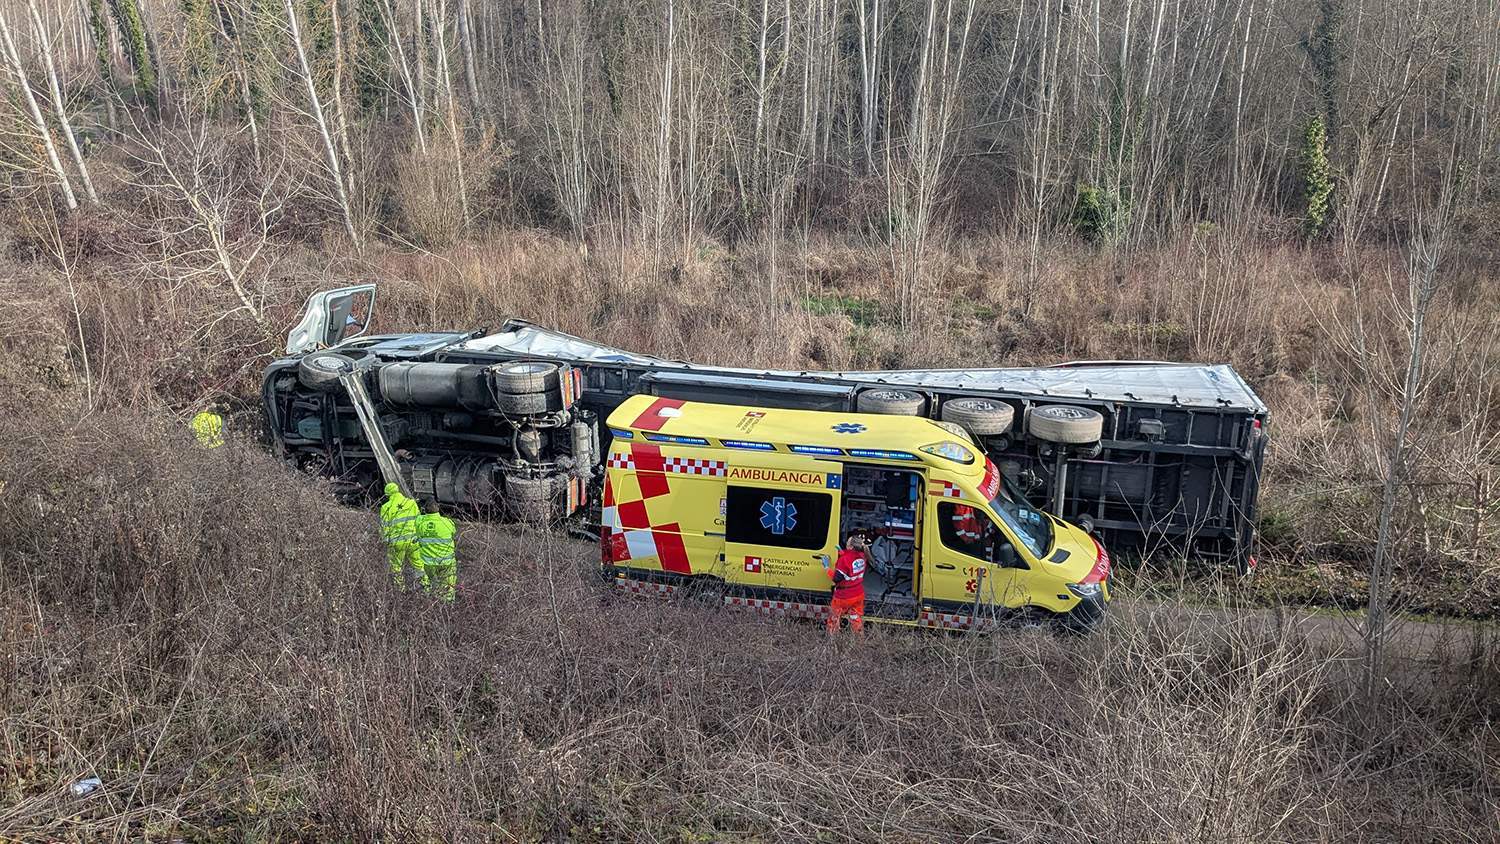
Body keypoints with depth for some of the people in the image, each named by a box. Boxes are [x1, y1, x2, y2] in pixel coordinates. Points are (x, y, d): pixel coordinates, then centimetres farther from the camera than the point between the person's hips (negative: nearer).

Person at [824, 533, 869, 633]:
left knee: (834, 617, 16)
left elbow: (836, 578, -25)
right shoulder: (861, 556, -6)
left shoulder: (845, 560, -29)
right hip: (859, 595, 6)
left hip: (844, 597, -6)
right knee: (856, 618, 21)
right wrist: (841, 552, 13)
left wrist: (827, 567, -15)